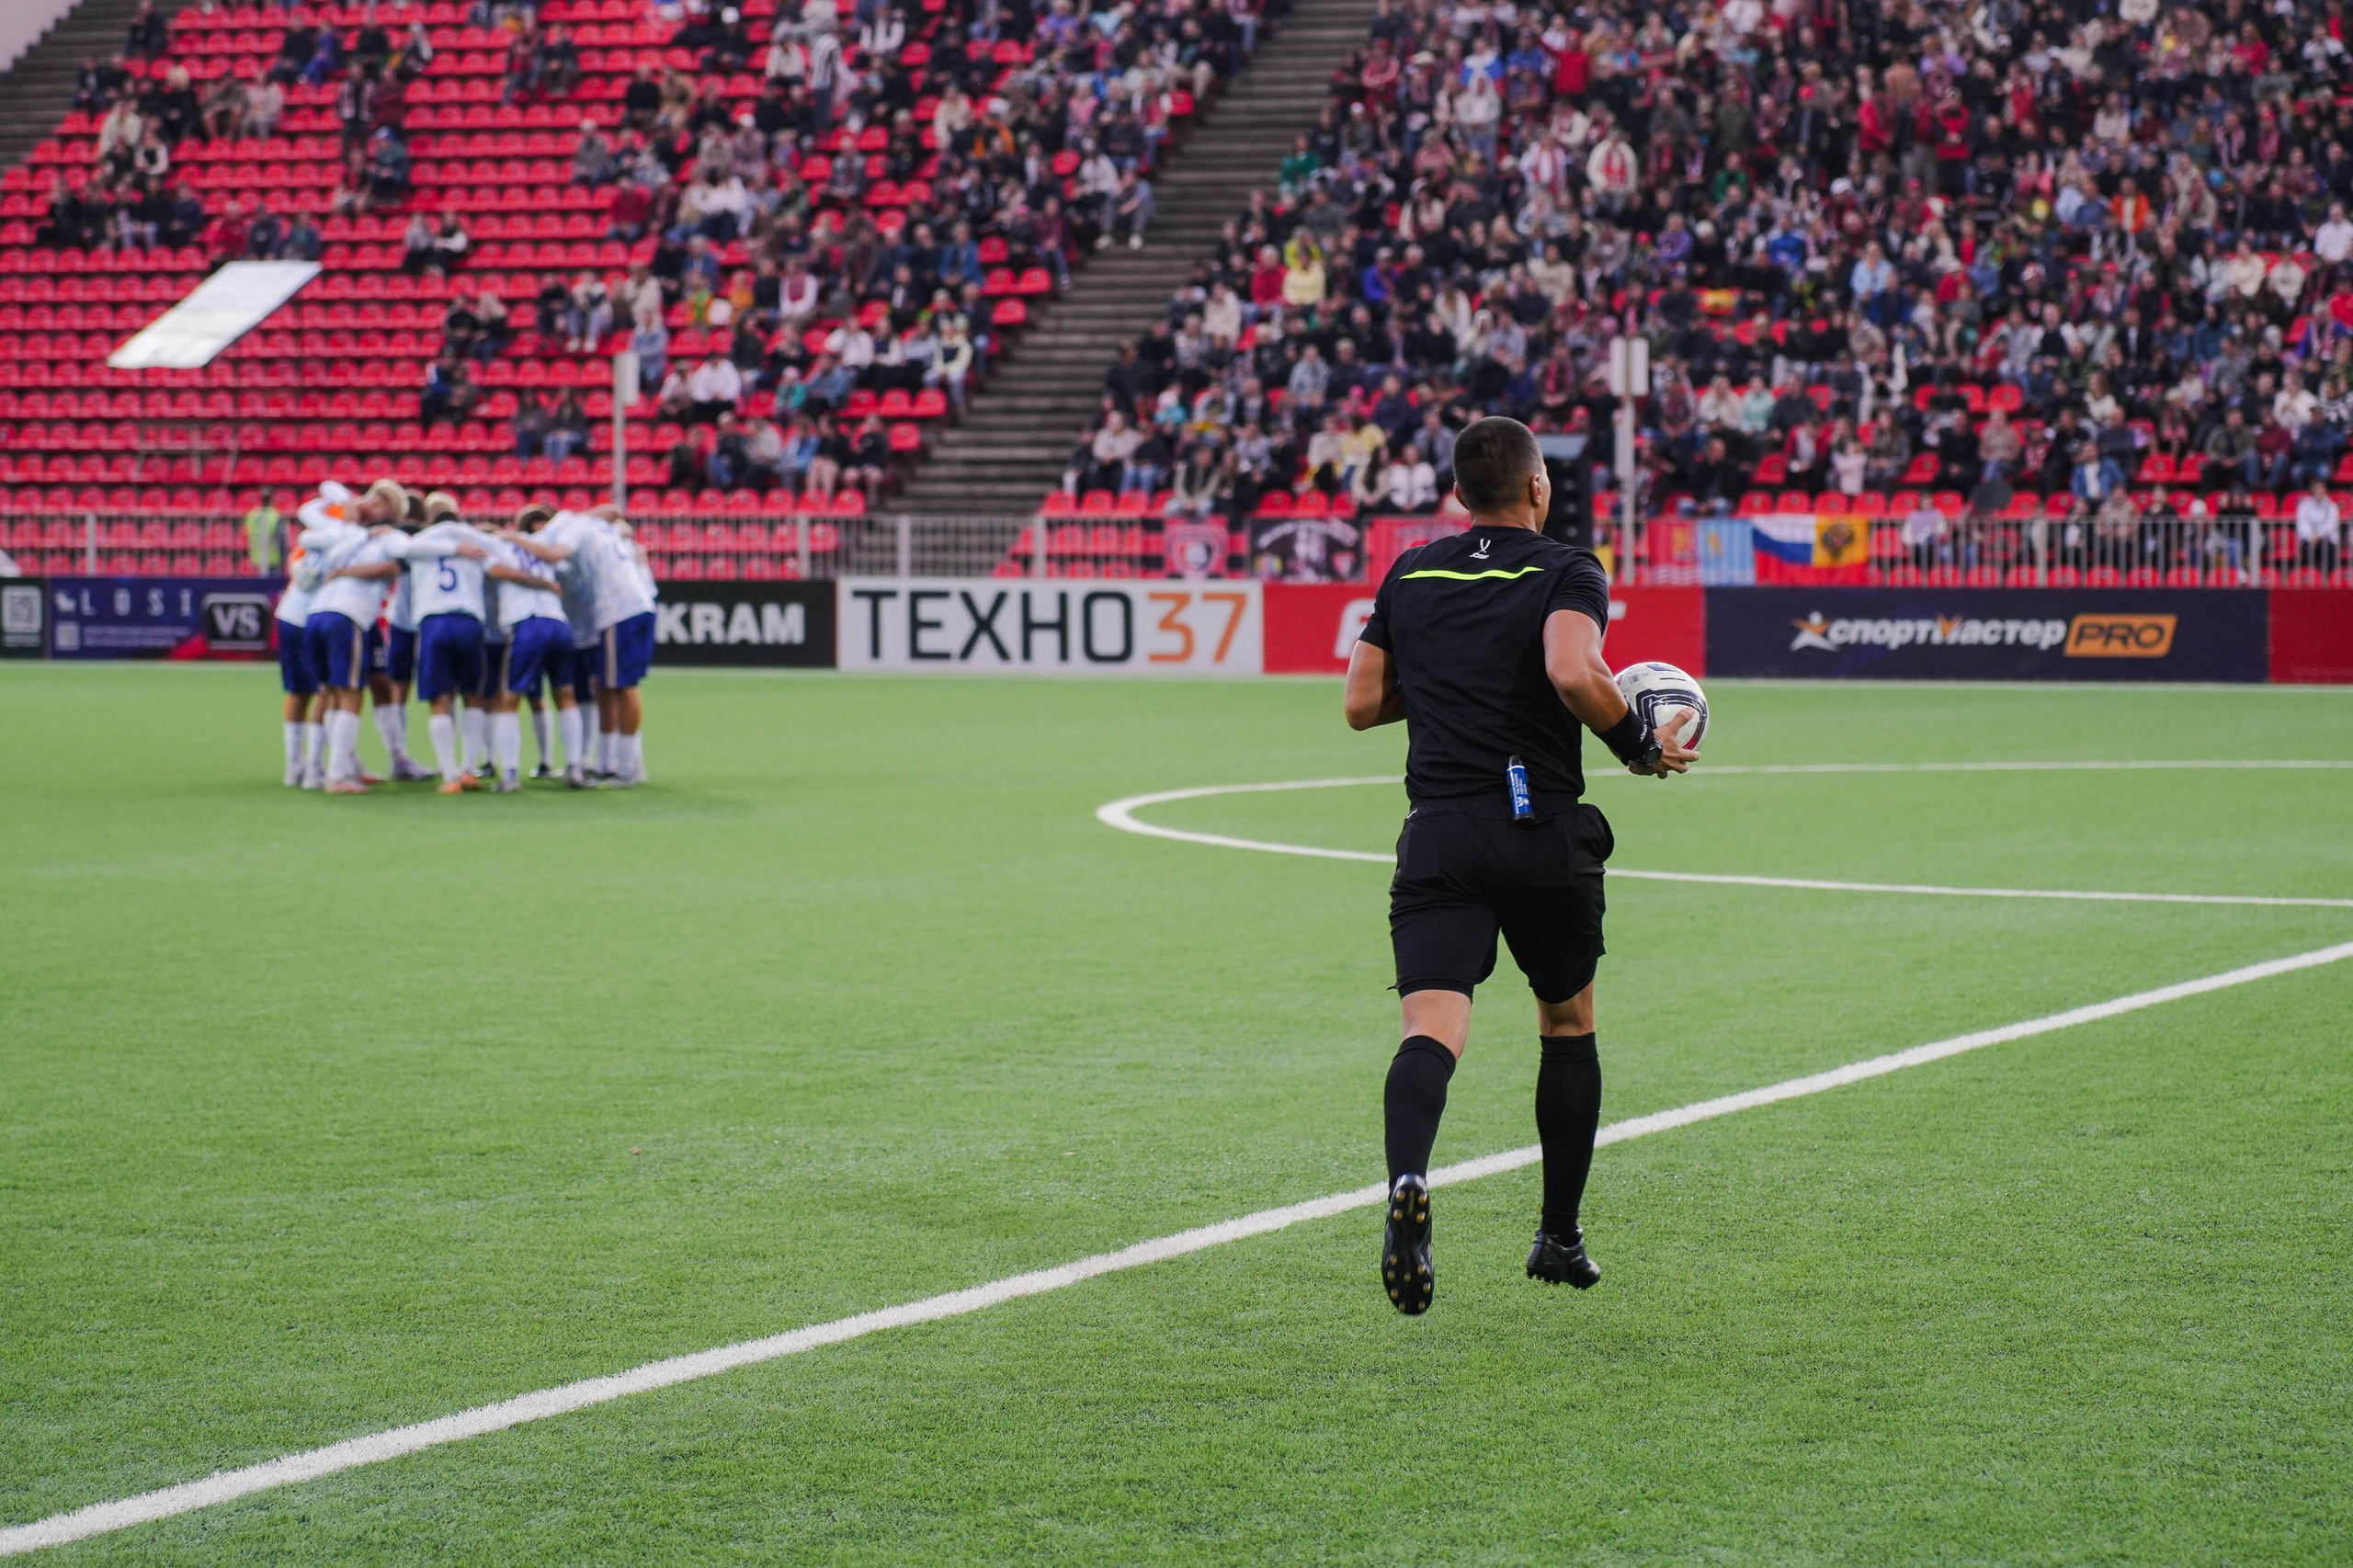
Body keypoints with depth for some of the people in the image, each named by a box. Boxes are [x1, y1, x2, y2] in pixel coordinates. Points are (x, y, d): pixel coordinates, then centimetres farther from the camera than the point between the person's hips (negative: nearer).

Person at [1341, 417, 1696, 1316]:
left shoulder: (1409, 577, 13)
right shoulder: (1566, 573, -1)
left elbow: (1361, 703, 16)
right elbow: (1574, 674, -20)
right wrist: (1642, 748, -5)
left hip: (1438, 835, 2)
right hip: (1545, 832, -2)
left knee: (1432, 1030, -12)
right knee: (1568, 1025, 19)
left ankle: (1407, 1181, -42)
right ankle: (1560, 1239, 25)